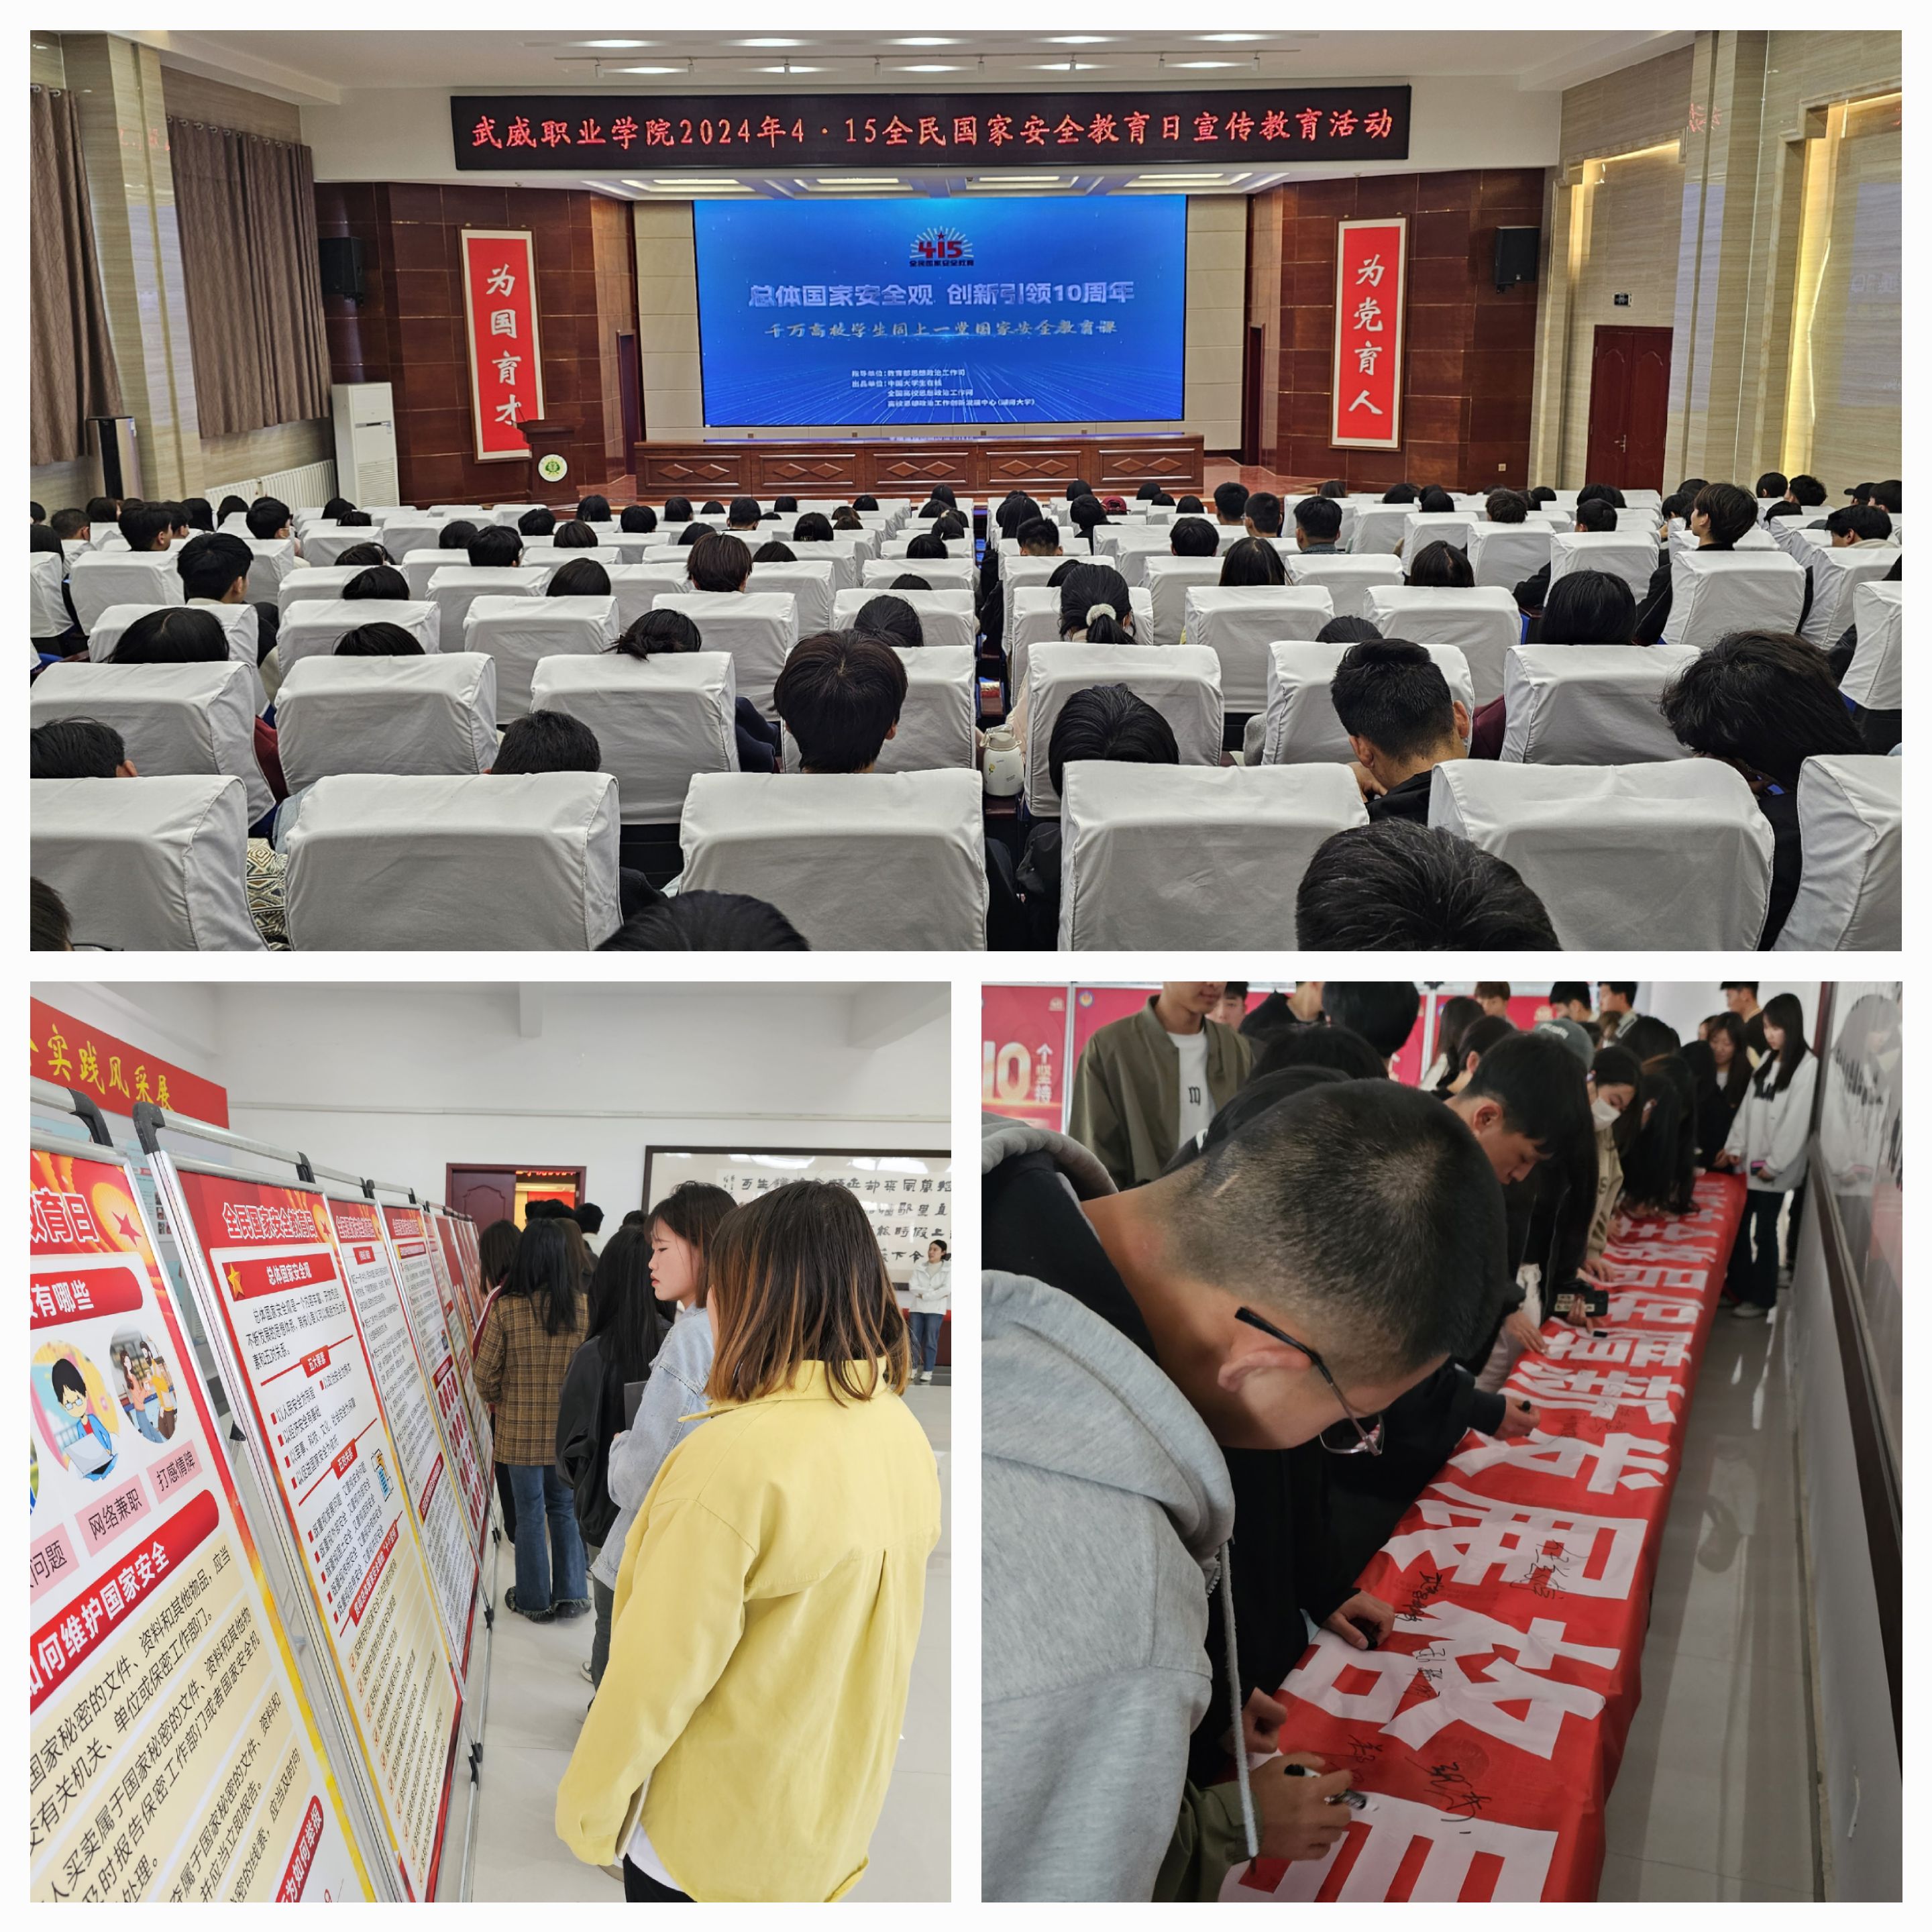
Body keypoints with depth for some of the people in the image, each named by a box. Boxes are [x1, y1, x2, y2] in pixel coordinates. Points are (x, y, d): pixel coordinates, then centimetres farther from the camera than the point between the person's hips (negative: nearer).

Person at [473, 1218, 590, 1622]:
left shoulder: (505, 1307, -15)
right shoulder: (582, 1306, -10)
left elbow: (486, 1376, -10)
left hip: (520, 1430, -2)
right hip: (569, 1429, 2)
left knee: (530, 1513, 12)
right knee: (565, 1508, 18)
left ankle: (533, 1600, 24)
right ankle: (569, 1594, 23)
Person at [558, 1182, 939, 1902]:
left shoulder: (735, 1460, -30)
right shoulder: (906, 1437, -7)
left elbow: (657, 1673, -24)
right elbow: (874, 1631, 4)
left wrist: (589, 1803, -8)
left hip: (713, 1834, -6)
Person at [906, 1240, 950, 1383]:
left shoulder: (949, 1268, 0)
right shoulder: (919, 1267, 7)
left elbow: (947, 1289, -11)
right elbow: (913, 1288, -3)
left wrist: (925, 1295, -11)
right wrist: (935, 1292, -12)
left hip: (935, 1309, -3)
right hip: (917, 1308, 3)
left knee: (930, 1341, -1)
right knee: (914, 1340, 2)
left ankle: (928, 1371, 4)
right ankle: (913, 1369, 10)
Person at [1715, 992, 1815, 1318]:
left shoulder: (1806, 1065, -12)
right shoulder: (1767, 1059, 11)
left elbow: (1797, 1120, -15)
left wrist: (1774, 1163, -14)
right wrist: (1734, 1147, 4)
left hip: (1774, 1167, -6)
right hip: (1748, 1160, 6)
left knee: (1764, 1231, 2)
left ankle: (1761, 1299, 13)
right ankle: (1738, 1287, 24)